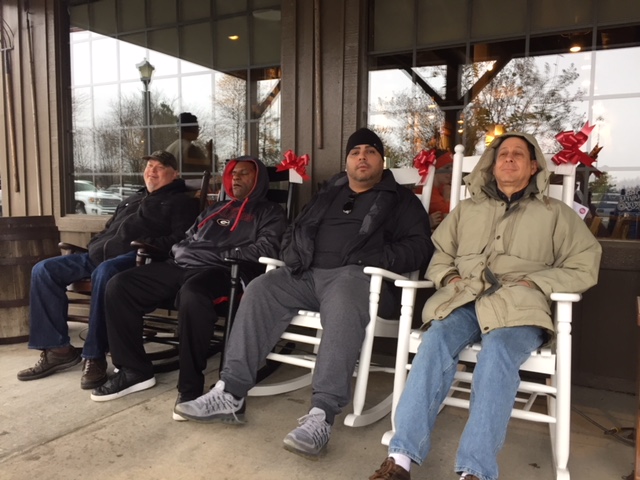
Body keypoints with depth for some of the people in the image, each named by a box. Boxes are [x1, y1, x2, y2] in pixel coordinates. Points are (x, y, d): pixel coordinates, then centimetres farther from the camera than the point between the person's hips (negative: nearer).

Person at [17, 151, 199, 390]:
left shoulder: (181, 202, 10)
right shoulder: (131, 199, 34)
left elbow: (181, 238, -6)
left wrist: (153, 247, -22)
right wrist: (94, 247, 16)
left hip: (135, 256, -8)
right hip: (100, 254, 9)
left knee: (104, 272, -41)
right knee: (43, 270, -6)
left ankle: (95, 357, -31)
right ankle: (57, 349, -6)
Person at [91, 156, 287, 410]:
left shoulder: (270, 212, 12)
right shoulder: (215, 208, 31)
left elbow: (266, 250, -5)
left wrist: (221, 255, -8)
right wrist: (178, 251, 7)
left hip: (221, 271, -7)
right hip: (181, 266, 7)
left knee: (191, 295, -41)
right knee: (119, 285, -10)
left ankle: (190, 387, -27)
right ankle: (134, 370, -1)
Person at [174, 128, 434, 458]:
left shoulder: (400, 199, 13)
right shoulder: (329, 193, 27)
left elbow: (420, 245, 1)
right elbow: (296, 231, 30)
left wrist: (379, 258, -15)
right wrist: (294, 255, 6)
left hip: (357, 275, -5)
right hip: (308, 273, 5)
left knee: (343, 308, -38)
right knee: (260, 290, -17)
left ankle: (321, 415, -41)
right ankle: (231, 393, -18)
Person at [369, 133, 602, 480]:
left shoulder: (556, 213, 19)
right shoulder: (467, 209, 26)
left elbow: (584, 268, 10)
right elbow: (439, 256, 25)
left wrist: (532, 282, -5)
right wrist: (449, 278, 2)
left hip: (518, 305, -1)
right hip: (463, 299, 2)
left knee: (498, 352, -36)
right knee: (436, 341, -31)